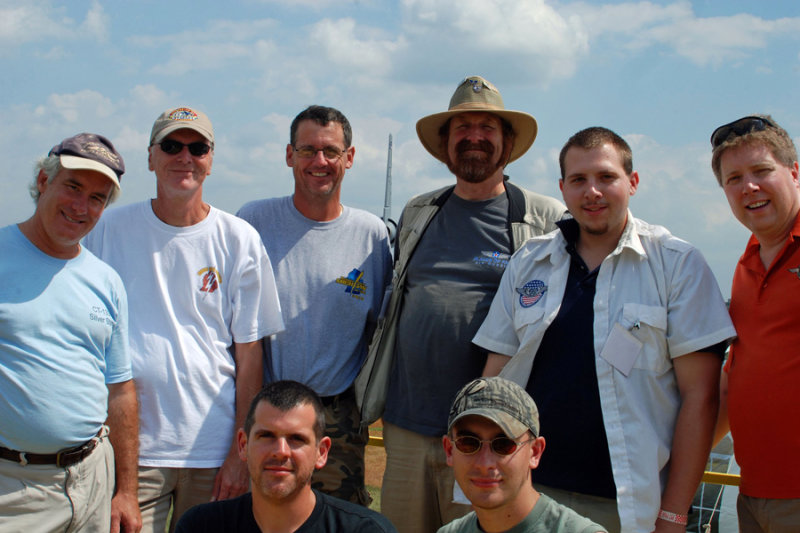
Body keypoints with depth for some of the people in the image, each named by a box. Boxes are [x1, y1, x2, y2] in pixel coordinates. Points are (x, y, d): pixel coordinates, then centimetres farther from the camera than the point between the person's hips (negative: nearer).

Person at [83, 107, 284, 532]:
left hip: (213, 449, 0)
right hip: (129, 446, 0)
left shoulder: (240, 241, 3)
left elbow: (249, 355, 2)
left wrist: (241, 450, -2)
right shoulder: (108, 230, 4)